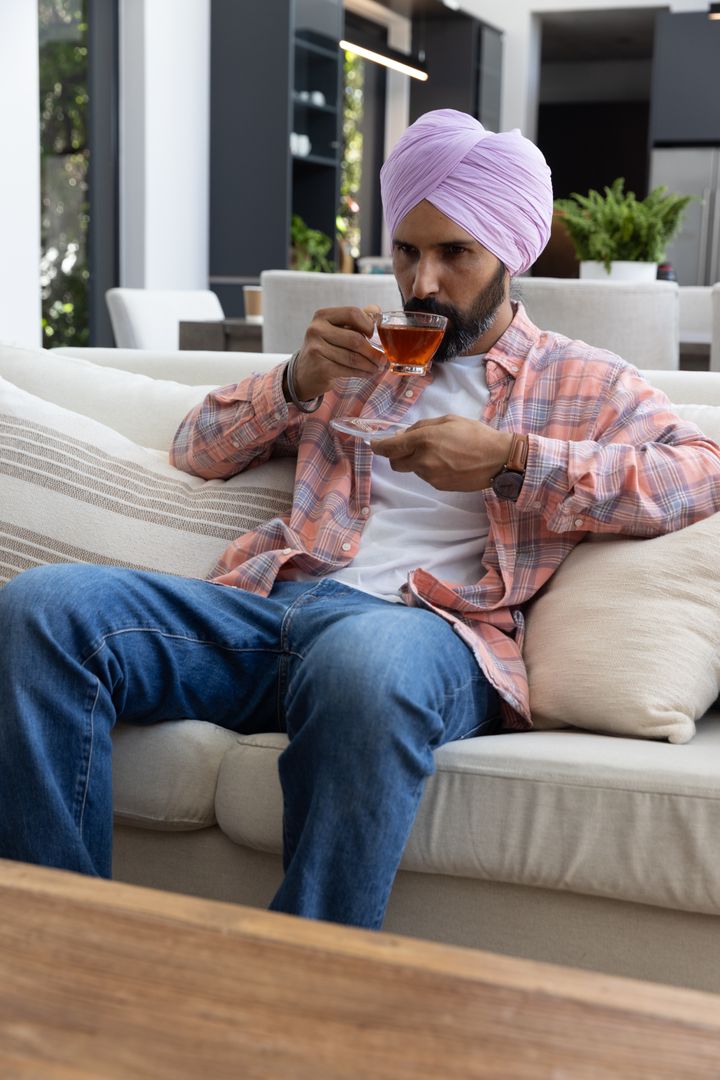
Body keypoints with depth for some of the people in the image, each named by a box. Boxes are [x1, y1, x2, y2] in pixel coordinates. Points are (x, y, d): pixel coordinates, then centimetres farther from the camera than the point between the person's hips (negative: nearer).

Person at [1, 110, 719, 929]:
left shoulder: (584, 382, 18)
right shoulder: (355, 356, 29)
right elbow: (197, 447, 28)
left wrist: (511, 457, -8)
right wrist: (295, 384, 8)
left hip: (430, 624, -4)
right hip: (274, 602, 5)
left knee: (363, 663, -43)